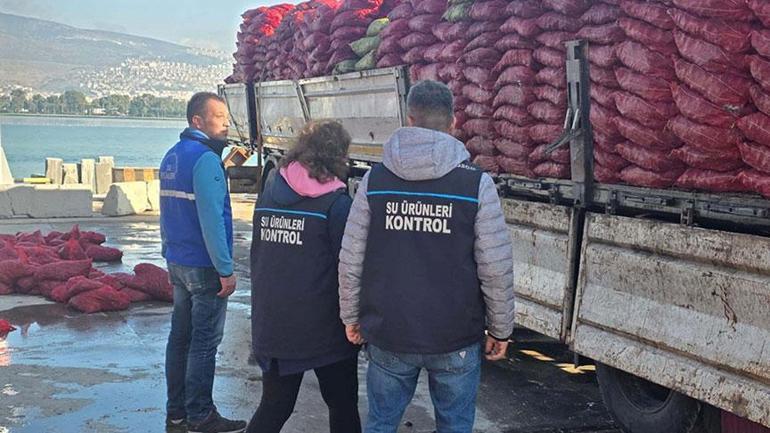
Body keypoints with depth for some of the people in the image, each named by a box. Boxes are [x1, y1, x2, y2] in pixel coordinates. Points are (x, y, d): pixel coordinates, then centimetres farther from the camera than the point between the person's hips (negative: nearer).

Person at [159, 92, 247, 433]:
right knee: (205, 342, -1)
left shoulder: (172, 157, 12)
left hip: (178, 263, 9)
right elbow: (211, 220, -22)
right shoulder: (205, 160, -17)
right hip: (204, 268, -9)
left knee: (180, 337, 14)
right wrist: (226, 270, -19)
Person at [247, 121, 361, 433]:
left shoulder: (269, 192, 4)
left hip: (270, 324, 5)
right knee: (343, 407, 12)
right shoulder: (335, 201, -13)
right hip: (323, 326, -5)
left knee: (274, 407, 17)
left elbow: (257, 254, 12)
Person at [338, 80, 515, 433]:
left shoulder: (375, 180, -4)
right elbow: (496, 269, -9)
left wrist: (351, 317, 12)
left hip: (387, 337, 2)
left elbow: (350, 261, -1)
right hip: (456, 339, -1)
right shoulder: (477, 184, -10)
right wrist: (500, 330, 3)